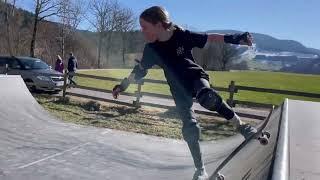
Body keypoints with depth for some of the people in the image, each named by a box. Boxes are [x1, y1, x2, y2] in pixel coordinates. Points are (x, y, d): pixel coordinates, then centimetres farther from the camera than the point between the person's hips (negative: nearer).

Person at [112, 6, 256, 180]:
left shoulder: (182, 35, -18)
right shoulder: (151, 48, -10)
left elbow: (209, 38, -10)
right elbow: (139, 70, 3)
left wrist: (233, 38, -13)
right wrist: (122, 85, 9)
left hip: (196, 75, -2)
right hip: (179, 90, 2)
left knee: (207, 98, -37)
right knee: (190, 128, -4)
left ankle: (241, 125, -16)